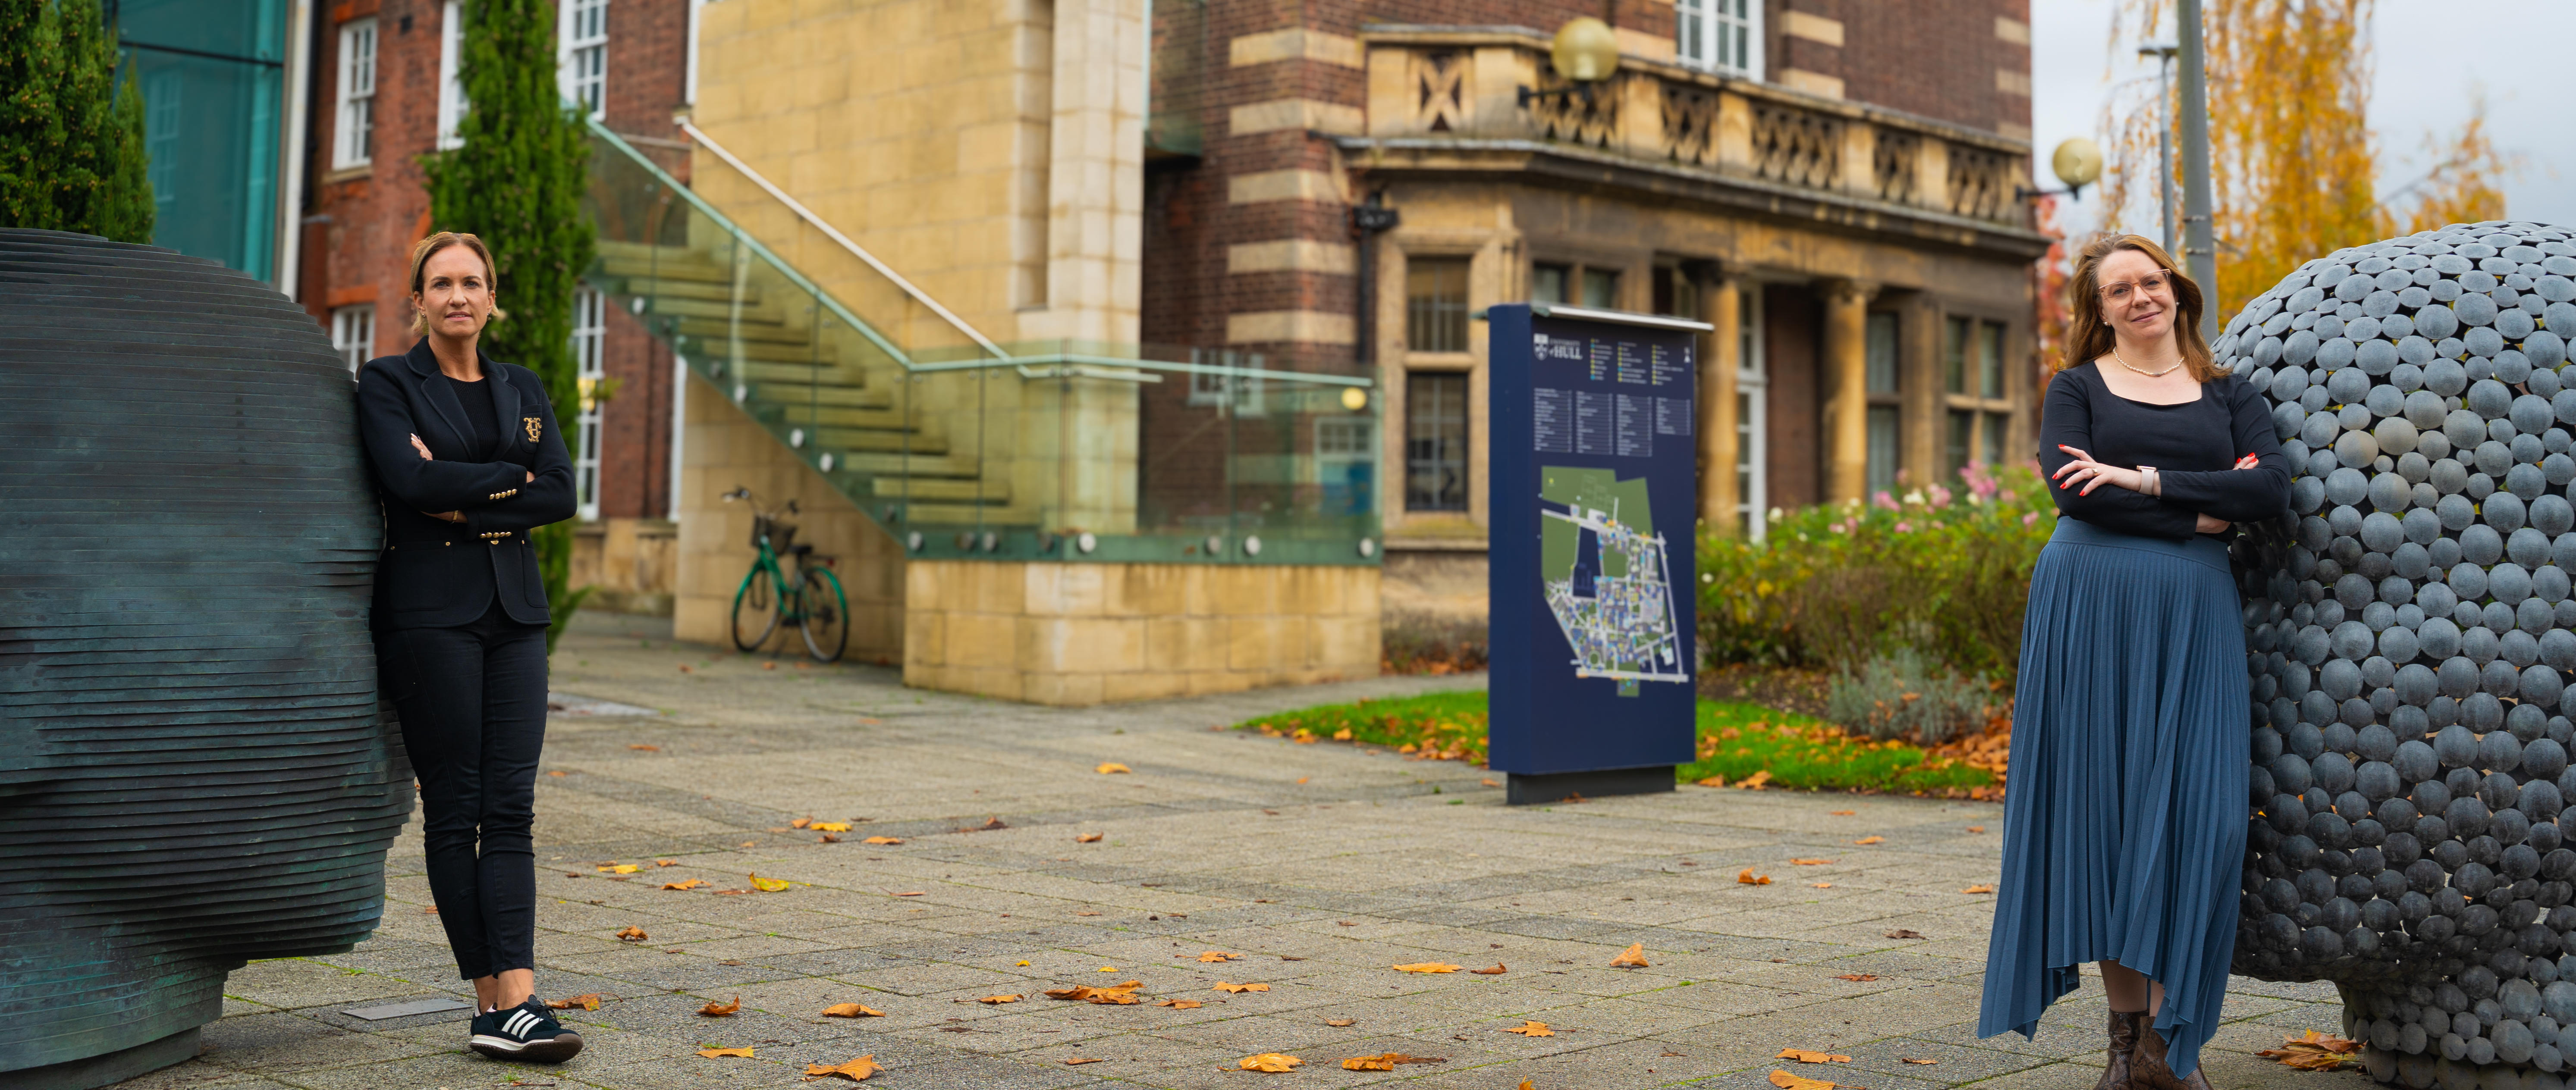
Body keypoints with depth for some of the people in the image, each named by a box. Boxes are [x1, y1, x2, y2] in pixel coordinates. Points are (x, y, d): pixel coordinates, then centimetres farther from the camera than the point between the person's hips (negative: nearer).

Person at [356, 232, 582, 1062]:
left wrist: (466, 502, -8)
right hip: (430, 611, -4)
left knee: (511, 808, -4)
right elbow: (409, 478, -15)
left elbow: (561, 495, 2)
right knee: (454, 812, -2)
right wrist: (512, 477, -7)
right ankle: (495, 1000, 2)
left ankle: (513, 1001, -9)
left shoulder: (521, 389, 15)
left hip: (515, 611, 4)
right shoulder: (387, 384, 3)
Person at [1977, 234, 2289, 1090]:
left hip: (2194, 612, 2)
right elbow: (2069, 489, -7)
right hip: (2091, 602, -1)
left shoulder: (2229, 396, 16)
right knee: (2103, 802, -1)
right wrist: (2198, 513, -7)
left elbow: (2273, 489, -1)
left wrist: (2146, 480, -10)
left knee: (2194, 809, -6)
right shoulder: (2078, 386, 11)